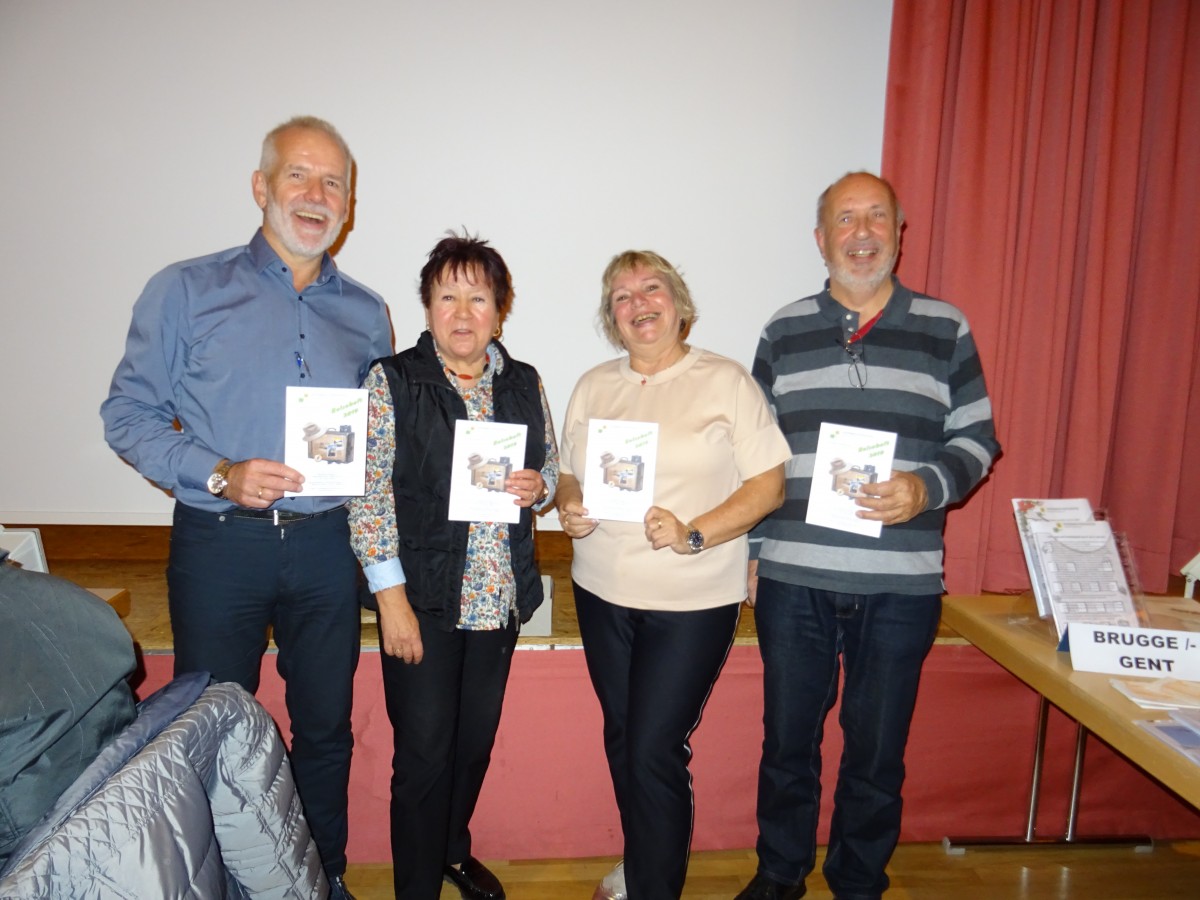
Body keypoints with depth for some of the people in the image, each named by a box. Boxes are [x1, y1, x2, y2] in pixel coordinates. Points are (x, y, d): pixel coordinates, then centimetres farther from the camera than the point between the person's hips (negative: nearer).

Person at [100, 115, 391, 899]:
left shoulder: (366, 313, 8)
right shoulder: (187, 291, -1)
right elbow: (128, 414, -3)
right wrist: (218, 475, -17)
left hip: (327, 546, 3)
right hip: (220, 544, -2)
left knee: (326, 726, 14)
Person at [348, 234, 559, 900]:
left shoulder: (524, 384, 5)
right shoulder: (393, 381, -7)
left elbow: (551, 468, 16)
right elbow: (369, 495, -10)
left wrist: (538, 486, -8)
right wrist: (392, 597, -14)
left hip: (500, 596, 4)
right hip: (423, 597, -4)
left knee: (476, 740, 18)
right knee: (424, 751, 2)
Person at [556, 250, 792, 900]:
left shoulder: (725, 382, -4)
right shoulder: (593, 386, 9)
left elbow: (769, 484, -8)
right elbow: (569, 475, 16)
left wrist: (693, 535, -19)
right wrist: (570, 508, -7)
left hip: (691, 601, -5)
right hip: (603, 594, 5)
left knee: (655, 751, -5)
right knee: (622, 740, 16)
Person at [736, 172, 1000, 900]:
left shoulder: (946, 329, 5)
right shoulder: (785, 330, 7)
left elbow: (977, 440, 5)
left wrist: (927, 488, -14)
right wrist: (749, 547, 1)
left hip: (901, 585, 0)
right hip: (792, 577, 1)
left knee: (878, 751, 12)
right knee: (788, 739, 14)